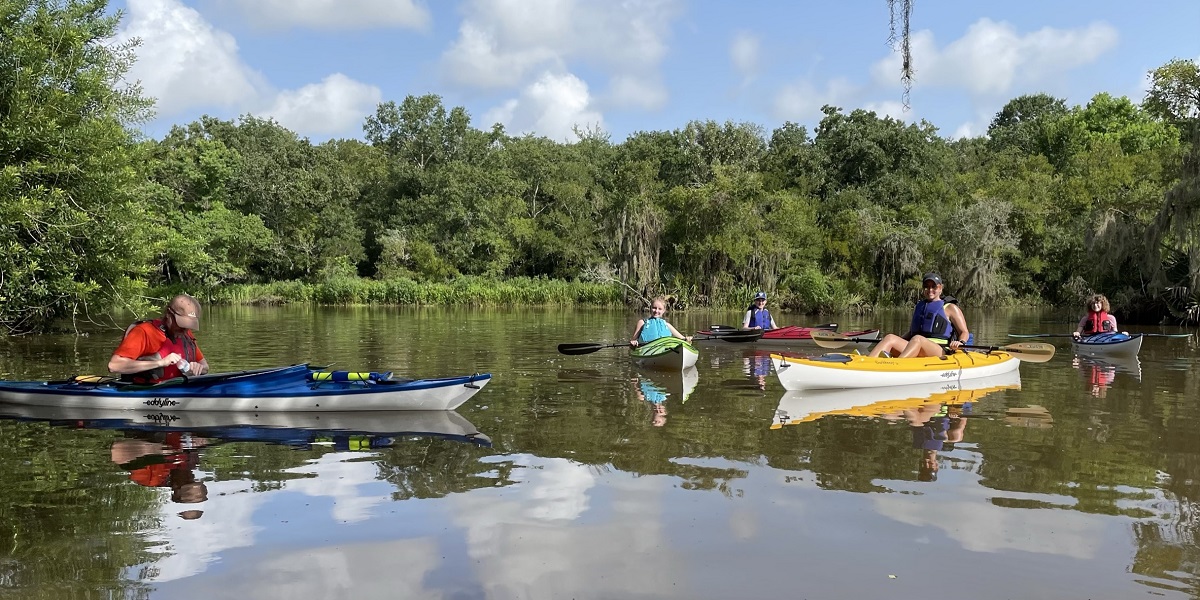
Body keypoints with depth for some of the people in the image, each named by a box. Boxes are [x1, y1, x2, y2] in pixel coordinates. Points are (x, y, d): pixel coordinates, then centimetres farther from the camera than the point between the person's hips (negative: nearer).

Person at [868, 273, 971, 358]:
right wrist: (897, 340, 14)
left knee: (917, 339, -36)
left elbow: (965, 333, 9)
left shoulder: (950, 308, 13)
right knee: (890, 338, -21)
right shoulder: (918, 307, 26)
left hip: (941, 352, -5)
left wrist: (960, 342, -13)